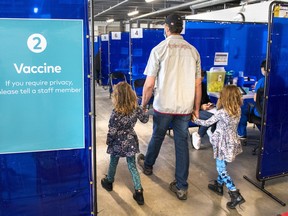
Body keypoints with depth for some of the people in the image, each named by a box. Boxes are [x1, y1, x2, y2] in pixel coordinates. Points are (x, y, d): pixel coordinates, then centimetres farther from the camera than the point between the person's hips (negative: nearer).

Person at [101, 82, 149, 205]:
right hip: (131, 142, 3)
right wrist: (141, 109, 18)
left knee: (113, 163, 22)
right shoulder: (136, 109, -12)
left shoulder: (116, 113, -25)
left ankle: (109, 182, 46)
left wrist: (108, 141, -2)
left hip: (118, 143, -3)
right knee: (132, 166, 13)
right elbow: (145, 119, 3)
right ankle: (138, 191, 8)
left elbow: (112, 131, -20)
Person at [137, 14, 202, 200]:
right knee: (182, 143, 9)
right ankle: (181, 187, 15)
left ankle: (148, 165, 46)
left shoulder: (159, 49, -8)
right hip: (186, 106, 2)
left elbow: (149, 84, -9)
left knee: (157, 137, 20)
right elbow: (198, 84, 5)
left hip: (163, 105, -2)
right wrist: (196, 108, 14)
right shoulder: (193, 51, 3)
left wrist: (143, 104, 5)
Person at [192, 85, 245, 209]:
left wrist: (195, 120, 7)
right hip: (233, 142, 7)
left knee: (221, 169, 1)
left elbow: (207, 123, -10)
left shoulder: (221, 112, -22)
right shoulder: (238, 110, -3)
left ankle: (236, 195, -2)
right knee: (222, 166, 23)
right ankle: (219, 185, 39)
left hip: (224, 144, -7)